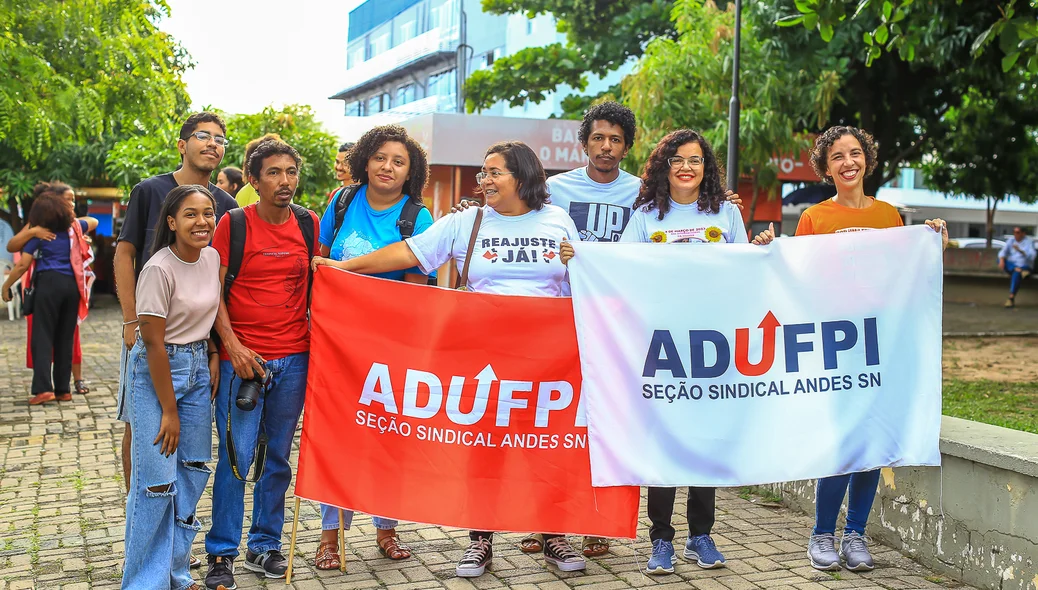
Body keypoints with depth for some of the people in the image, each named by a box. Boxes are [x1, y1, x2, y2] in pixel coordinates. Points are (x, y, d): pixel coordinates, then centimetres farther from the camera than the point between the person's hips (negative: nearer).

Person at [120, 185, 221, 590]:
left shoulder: (212, 257, 2)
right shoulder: (159, 270, -19)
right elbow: (153, 342, -17)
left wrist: (213, 357, 4)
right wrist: (169, 410, -14)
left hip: (198, 366, 7)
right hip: (156, 372, -7)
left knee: (193, 472, 9)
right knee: (158, 479, -7)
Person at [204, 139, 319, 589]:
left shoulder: (307, 224, 7)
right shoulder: (233, 224, -3)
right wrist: (232, 345, -13)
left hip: (294, 357, 3)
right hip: (242, 357, -3)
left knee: (278, 456, 10)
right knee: (236, 457, -3)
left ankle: (265, 546, 23)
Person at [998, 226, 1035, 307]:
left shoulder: (1029, 242, -5)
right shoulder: (1011, 240, 6)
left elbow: (1031, 256, -19)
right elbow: (1003, 252, -7)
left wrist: (1020, 250, -33)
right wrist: (1001, 260, -29)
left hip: (1025, 266, -5)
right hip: (1011, 265, 5)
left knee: (1016, 274, -38)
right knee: (1000, 259, -24)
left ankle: (1011, 298, -44)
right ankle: (1019, 270, -39)